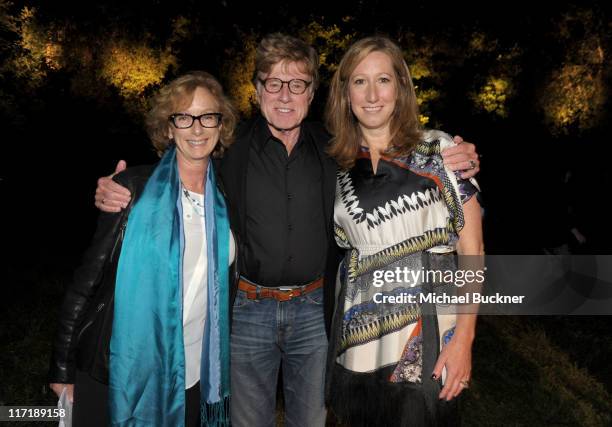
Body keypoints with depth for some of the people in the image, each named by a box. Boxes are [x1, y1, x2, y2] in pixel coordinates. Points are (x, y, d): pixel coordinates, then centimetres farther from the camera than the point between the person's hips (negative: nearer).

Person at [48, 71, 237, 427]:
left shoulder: (223, 200, 3)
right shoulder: (136, 190, -10)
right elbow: (88, 278, -9)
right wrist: (63, 368, -8)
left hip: (191, 378, 4)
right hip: (123, 375, -4)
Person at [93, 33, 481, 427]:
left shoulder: (333, 150, -2)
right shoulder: (231, 148, -9)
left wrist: (453, 165, -15)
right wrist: (118, 194, -21)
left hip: (314, 308, 2)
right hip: (248, 309, -1)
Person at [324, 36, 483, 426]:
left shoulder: (439, 152, -5)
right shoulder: (338, 165, 5)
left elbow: (472, 251, -6)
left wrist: (464, 337, -13)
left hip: (426, 343, -3)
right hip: (358, 339, 4)